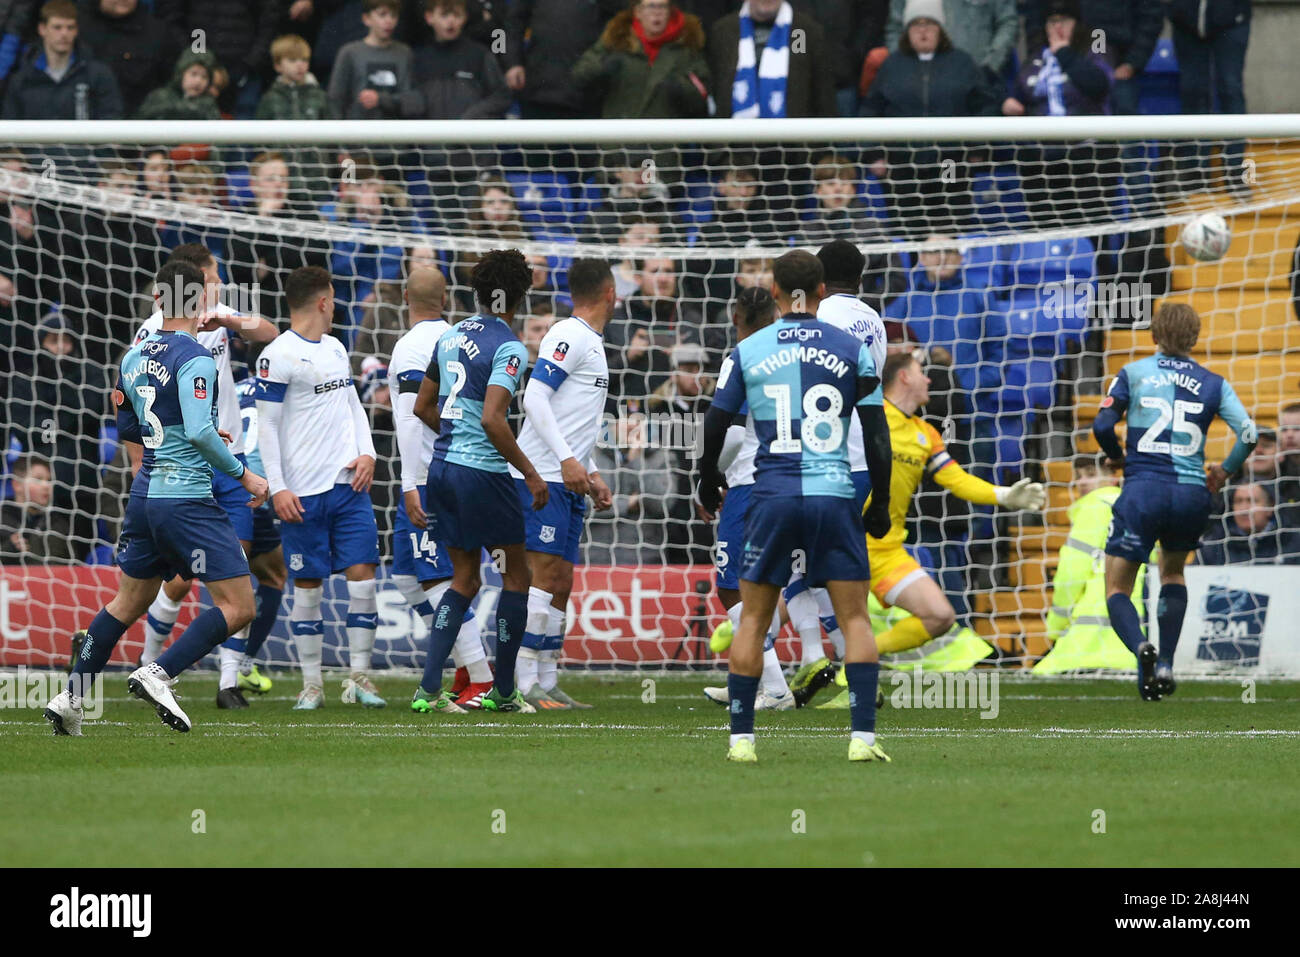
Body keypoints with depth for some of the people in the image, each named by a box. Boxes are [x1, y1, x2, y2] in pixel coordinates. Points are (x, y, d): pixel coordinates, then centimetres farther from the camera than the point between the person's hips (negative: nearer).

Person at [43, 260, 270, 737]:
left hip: (146, 492, 8)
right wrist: (242, 473, -11)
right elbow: (200, 432, -22)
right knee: (238, 608, -6)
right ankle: (158, 674, -17)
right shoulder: (194, 358, -13)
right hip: (188, 497, -8)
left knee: (128, 602, 21)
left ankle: (70, 697, 20)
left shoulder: (134, 356, 10)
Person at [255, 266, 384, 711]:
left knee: (362, 573, -3)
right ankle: (312, 683, 8)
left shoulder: (335, 349, 16)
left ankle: (358, 675, 4)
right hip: (303, 491, -6)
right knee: (307, 584, 0)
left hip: (349, 483, 6)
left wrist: (367, 453, 6)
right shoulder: (278, 356, -7)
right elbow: (266, 425, -8)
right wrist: (277, 488, -13)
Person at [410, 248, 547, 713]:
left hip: (442, 466, 7)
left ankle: (428, 687, 3)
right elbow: (492, 419, -24)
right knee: (516, 577, 9)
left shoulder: (451, 337, 9)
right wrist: (530, 473, -17)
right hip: (482, 473, -7)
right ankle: (502, 691, 12)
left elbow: (423, 407, 17)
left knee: (465, 579, 15)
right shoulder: (509, 348, -14)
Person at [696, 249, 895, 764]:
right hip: (835, 496, 0)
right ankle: (862, 736, -6)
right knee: (854, 618, 4)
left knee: (753, 619, 9)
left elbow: (715, 426, 8)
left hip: (772, 495, 0)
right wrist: (880, 503, 14)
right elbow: (876, 435, 4)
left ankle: (741, 737, 6)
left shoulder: (747, 351, 4)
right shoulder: (851, 349, 4)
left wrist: (708, 483, 26)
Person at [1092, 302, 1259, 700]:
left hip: (1143, 491, -3)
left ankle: (1141, 648, -25)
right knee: (1173, 571, 30)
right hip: (1192, 495, 3)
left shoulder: (1133, 373, 5)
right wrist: (1224, 471, 16)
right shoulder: (1214, 384, 8)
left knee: (1117, 588, 7)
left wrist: (1119, 458, 18)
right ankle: (1166, 663, 14)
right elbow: (1248, 433, -1)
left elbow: (1102, 426, -2)